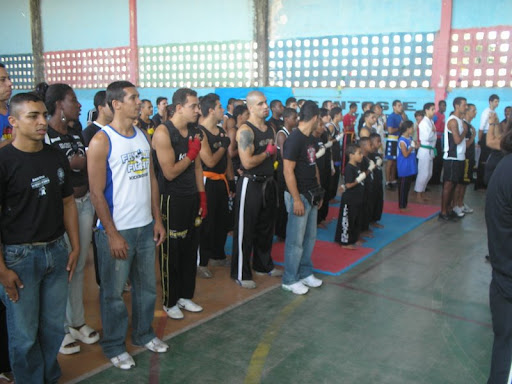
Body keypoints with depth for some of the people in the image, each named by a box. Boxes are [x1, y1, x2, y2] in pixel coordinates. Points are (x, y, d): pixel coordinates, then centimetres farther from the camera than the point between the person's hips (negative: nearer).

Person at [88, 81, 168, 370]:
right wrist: (112, 234, -14)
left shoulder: (144, 136, 9)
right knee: (114, 292, 8)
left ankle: (144, 333, 36)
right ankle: (114, 346, 26)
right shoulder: (102, 141, -11)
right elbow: (96, 192, -13)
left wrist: (157, 219, 8)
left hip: (145, 227, 6)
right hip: (116, 230, -6)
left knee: (147, 285, 16)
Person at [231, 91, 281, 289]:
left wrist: (273, 152, -1)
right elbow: (247, 162, -25)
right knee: (245, 230, 0)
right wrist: (267, 152, -12)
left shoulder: (270, 129, 10)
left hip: (268, 182, 8)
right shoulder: (245, 131, -16)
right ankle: (241, 273, 11)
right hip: (250, 184, -8)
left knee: (266, 227, 19)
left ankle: (263, 265, 35)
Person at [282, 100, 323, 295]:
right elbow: (288, 171, -20)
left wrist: (319, 191, 16)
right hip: (299, 196, -9)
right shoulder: (294, 140, -16)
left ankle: (305, 273, 30)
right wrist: (296, 199, -20)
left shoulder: (310, 138, 11)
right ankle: (290, 280, 13)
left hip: (311, 195, 9)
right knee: (296, 240, 0)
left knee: (310, 237, 16)